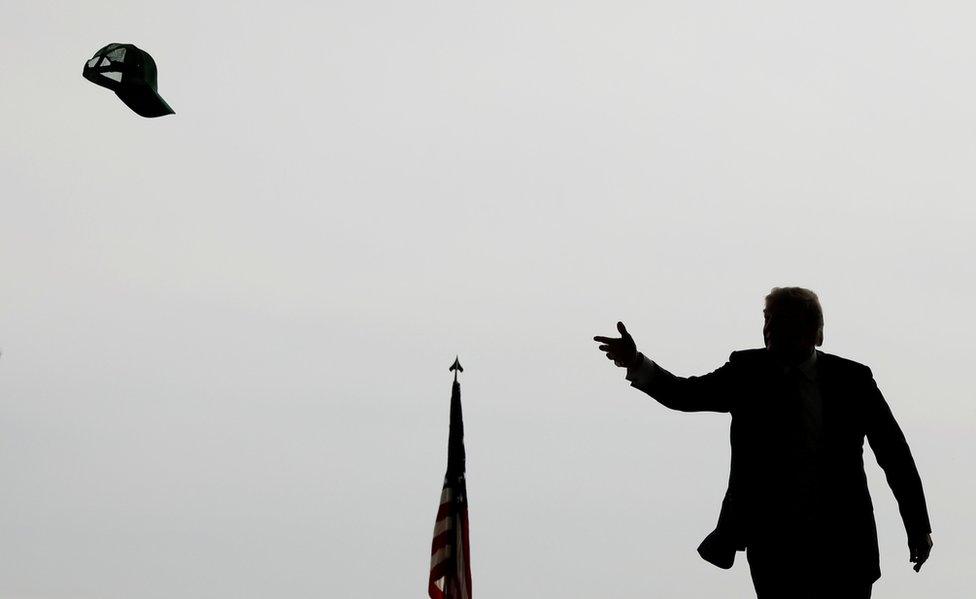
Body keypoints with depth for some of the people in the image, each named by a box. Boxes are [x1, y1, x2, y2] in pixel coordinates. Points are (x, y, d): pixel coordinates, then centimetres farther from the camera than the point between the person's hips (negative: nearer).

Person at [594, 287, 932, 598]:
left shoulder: (853, 380, -1)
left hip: (840, 543, -1)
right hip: (771, 542, 1)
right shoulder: (748, 373, 3)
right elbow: (686, 395, -7)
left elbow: (895, 455, 4)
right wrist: (636, 365, -25)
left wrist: (918, 528, 5)